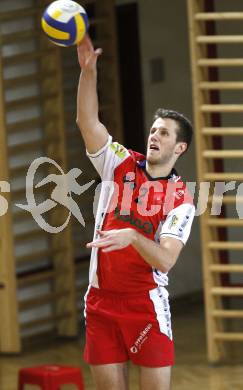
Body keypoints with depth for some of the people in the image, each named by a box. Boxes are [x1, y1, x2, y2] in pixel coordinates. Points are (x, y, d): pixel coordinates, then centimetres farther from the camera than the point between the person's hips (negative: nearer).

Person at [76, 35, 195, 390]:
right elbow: (87, 120, -7)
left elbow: (165, 260, -17)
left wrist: (132, 236, -36)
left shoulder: (181, 200, -5)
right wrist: (89, 70, -21)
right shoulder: (121, 165, 4)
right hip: (101, 301, 3)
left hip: (146, 304, -3)